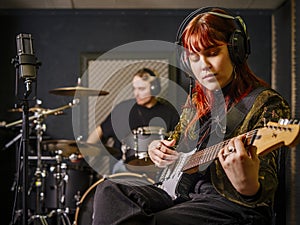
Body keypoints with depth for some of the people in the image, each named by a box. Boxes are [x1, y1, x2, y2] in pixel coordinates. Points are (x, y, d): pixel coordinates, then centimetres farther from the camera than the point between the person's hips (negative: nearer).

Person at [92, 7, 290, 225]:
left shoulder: (267, 104, -11)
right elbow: (177, 140, 28)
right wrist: (163, 152, 3)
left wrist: (249, 187, -44)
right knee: (110, 190, -7)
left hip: (230, 205, -8)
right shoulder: (196, 100, 12)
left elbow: (266, 186, -20)